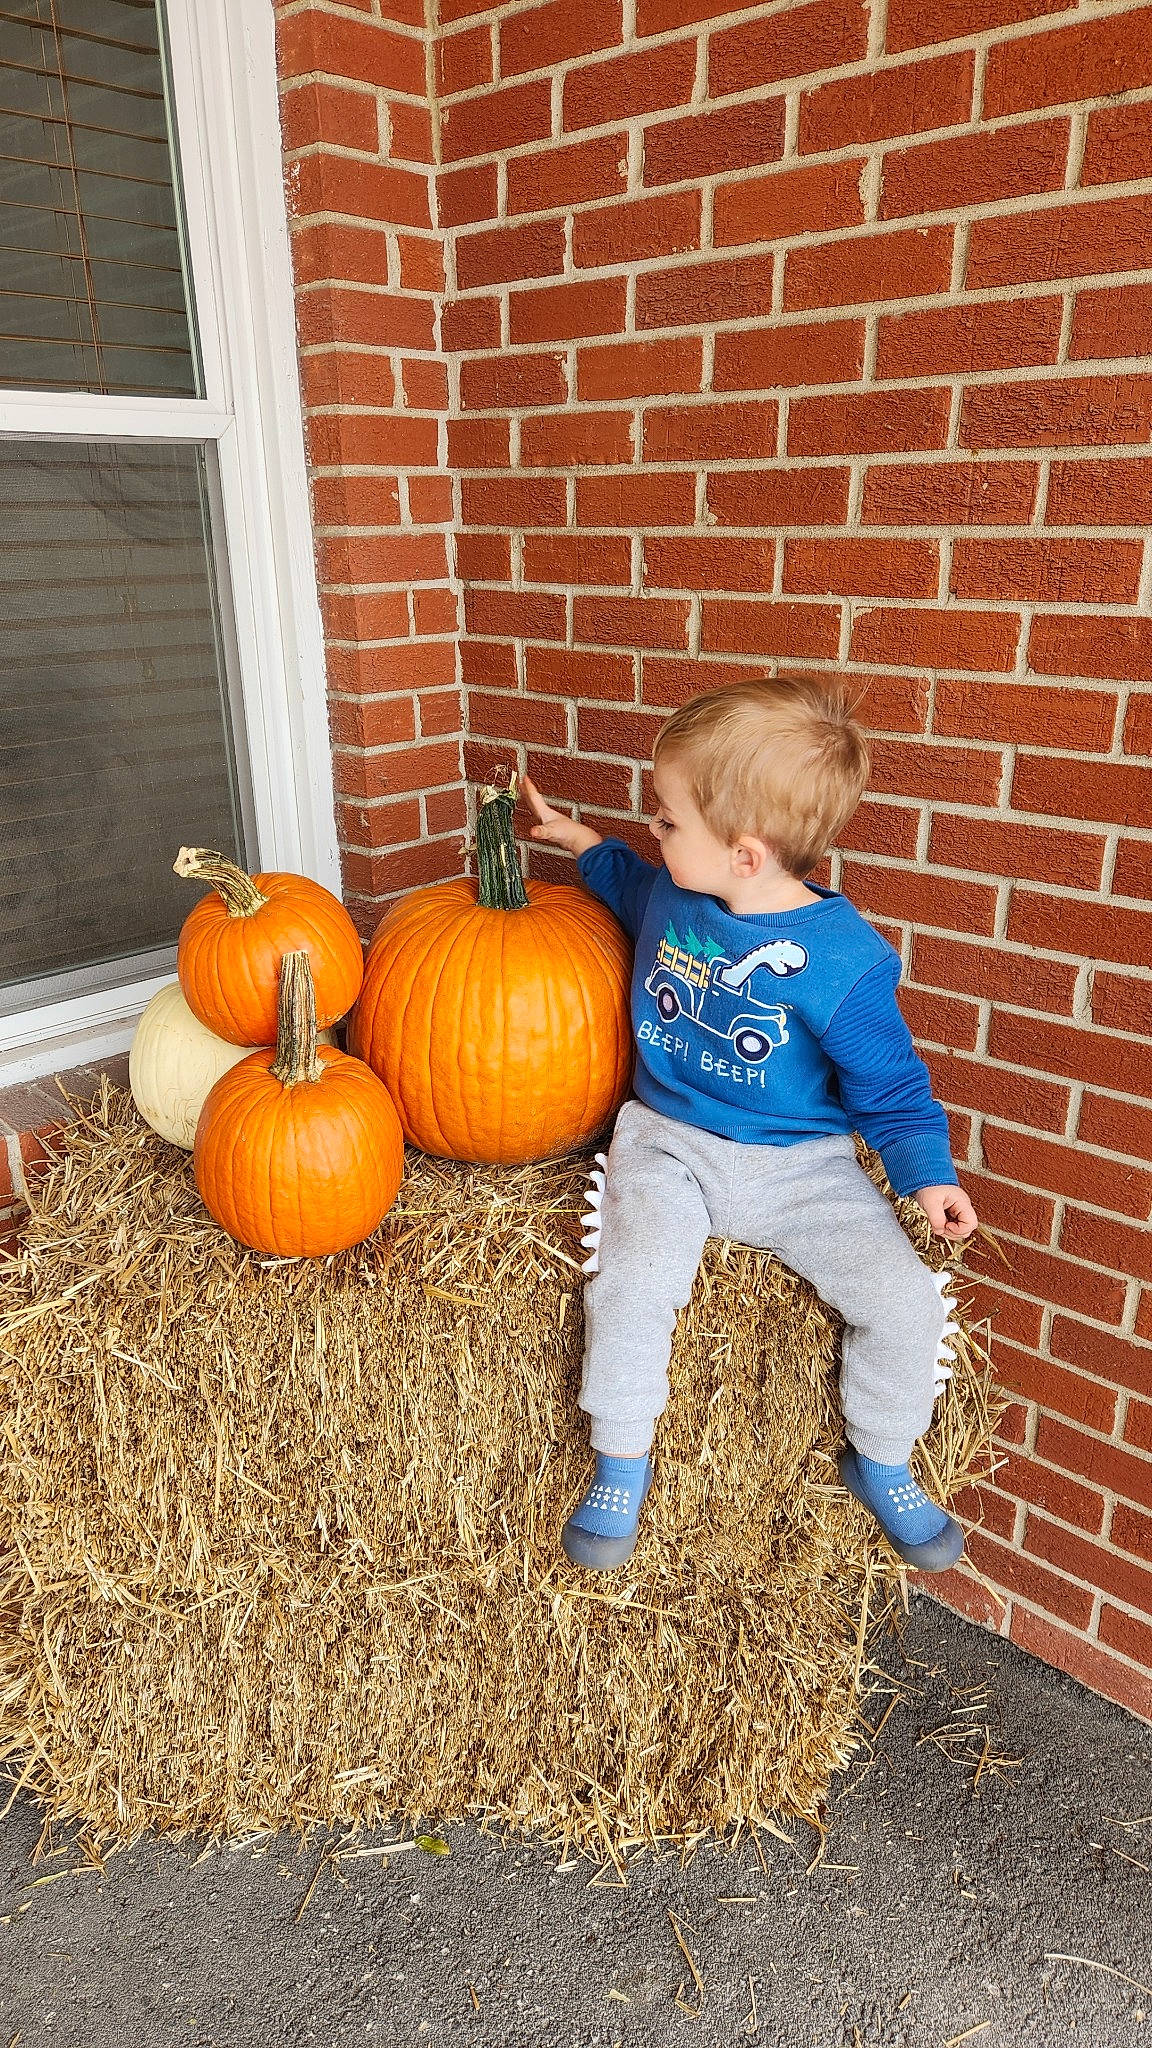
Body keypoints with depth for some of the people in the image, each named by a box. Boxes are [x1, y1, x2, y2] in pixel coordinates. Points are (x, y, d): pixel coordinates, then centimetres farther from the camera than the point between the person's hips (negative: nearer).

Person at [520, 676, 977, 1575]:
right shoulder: (673, 894, -3)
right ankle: (622, 1463, 2)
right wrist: (582, 841, 22)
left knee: (906, 1301, -14)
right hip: (670, 1145, 2)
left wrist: (927, 1172, -11)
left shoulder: (842, 960, -17)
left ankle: (881, 1463, 16)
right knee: (633, 1284, -24)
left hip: (802, 1165, -2)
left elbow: (889, 1083, -5)